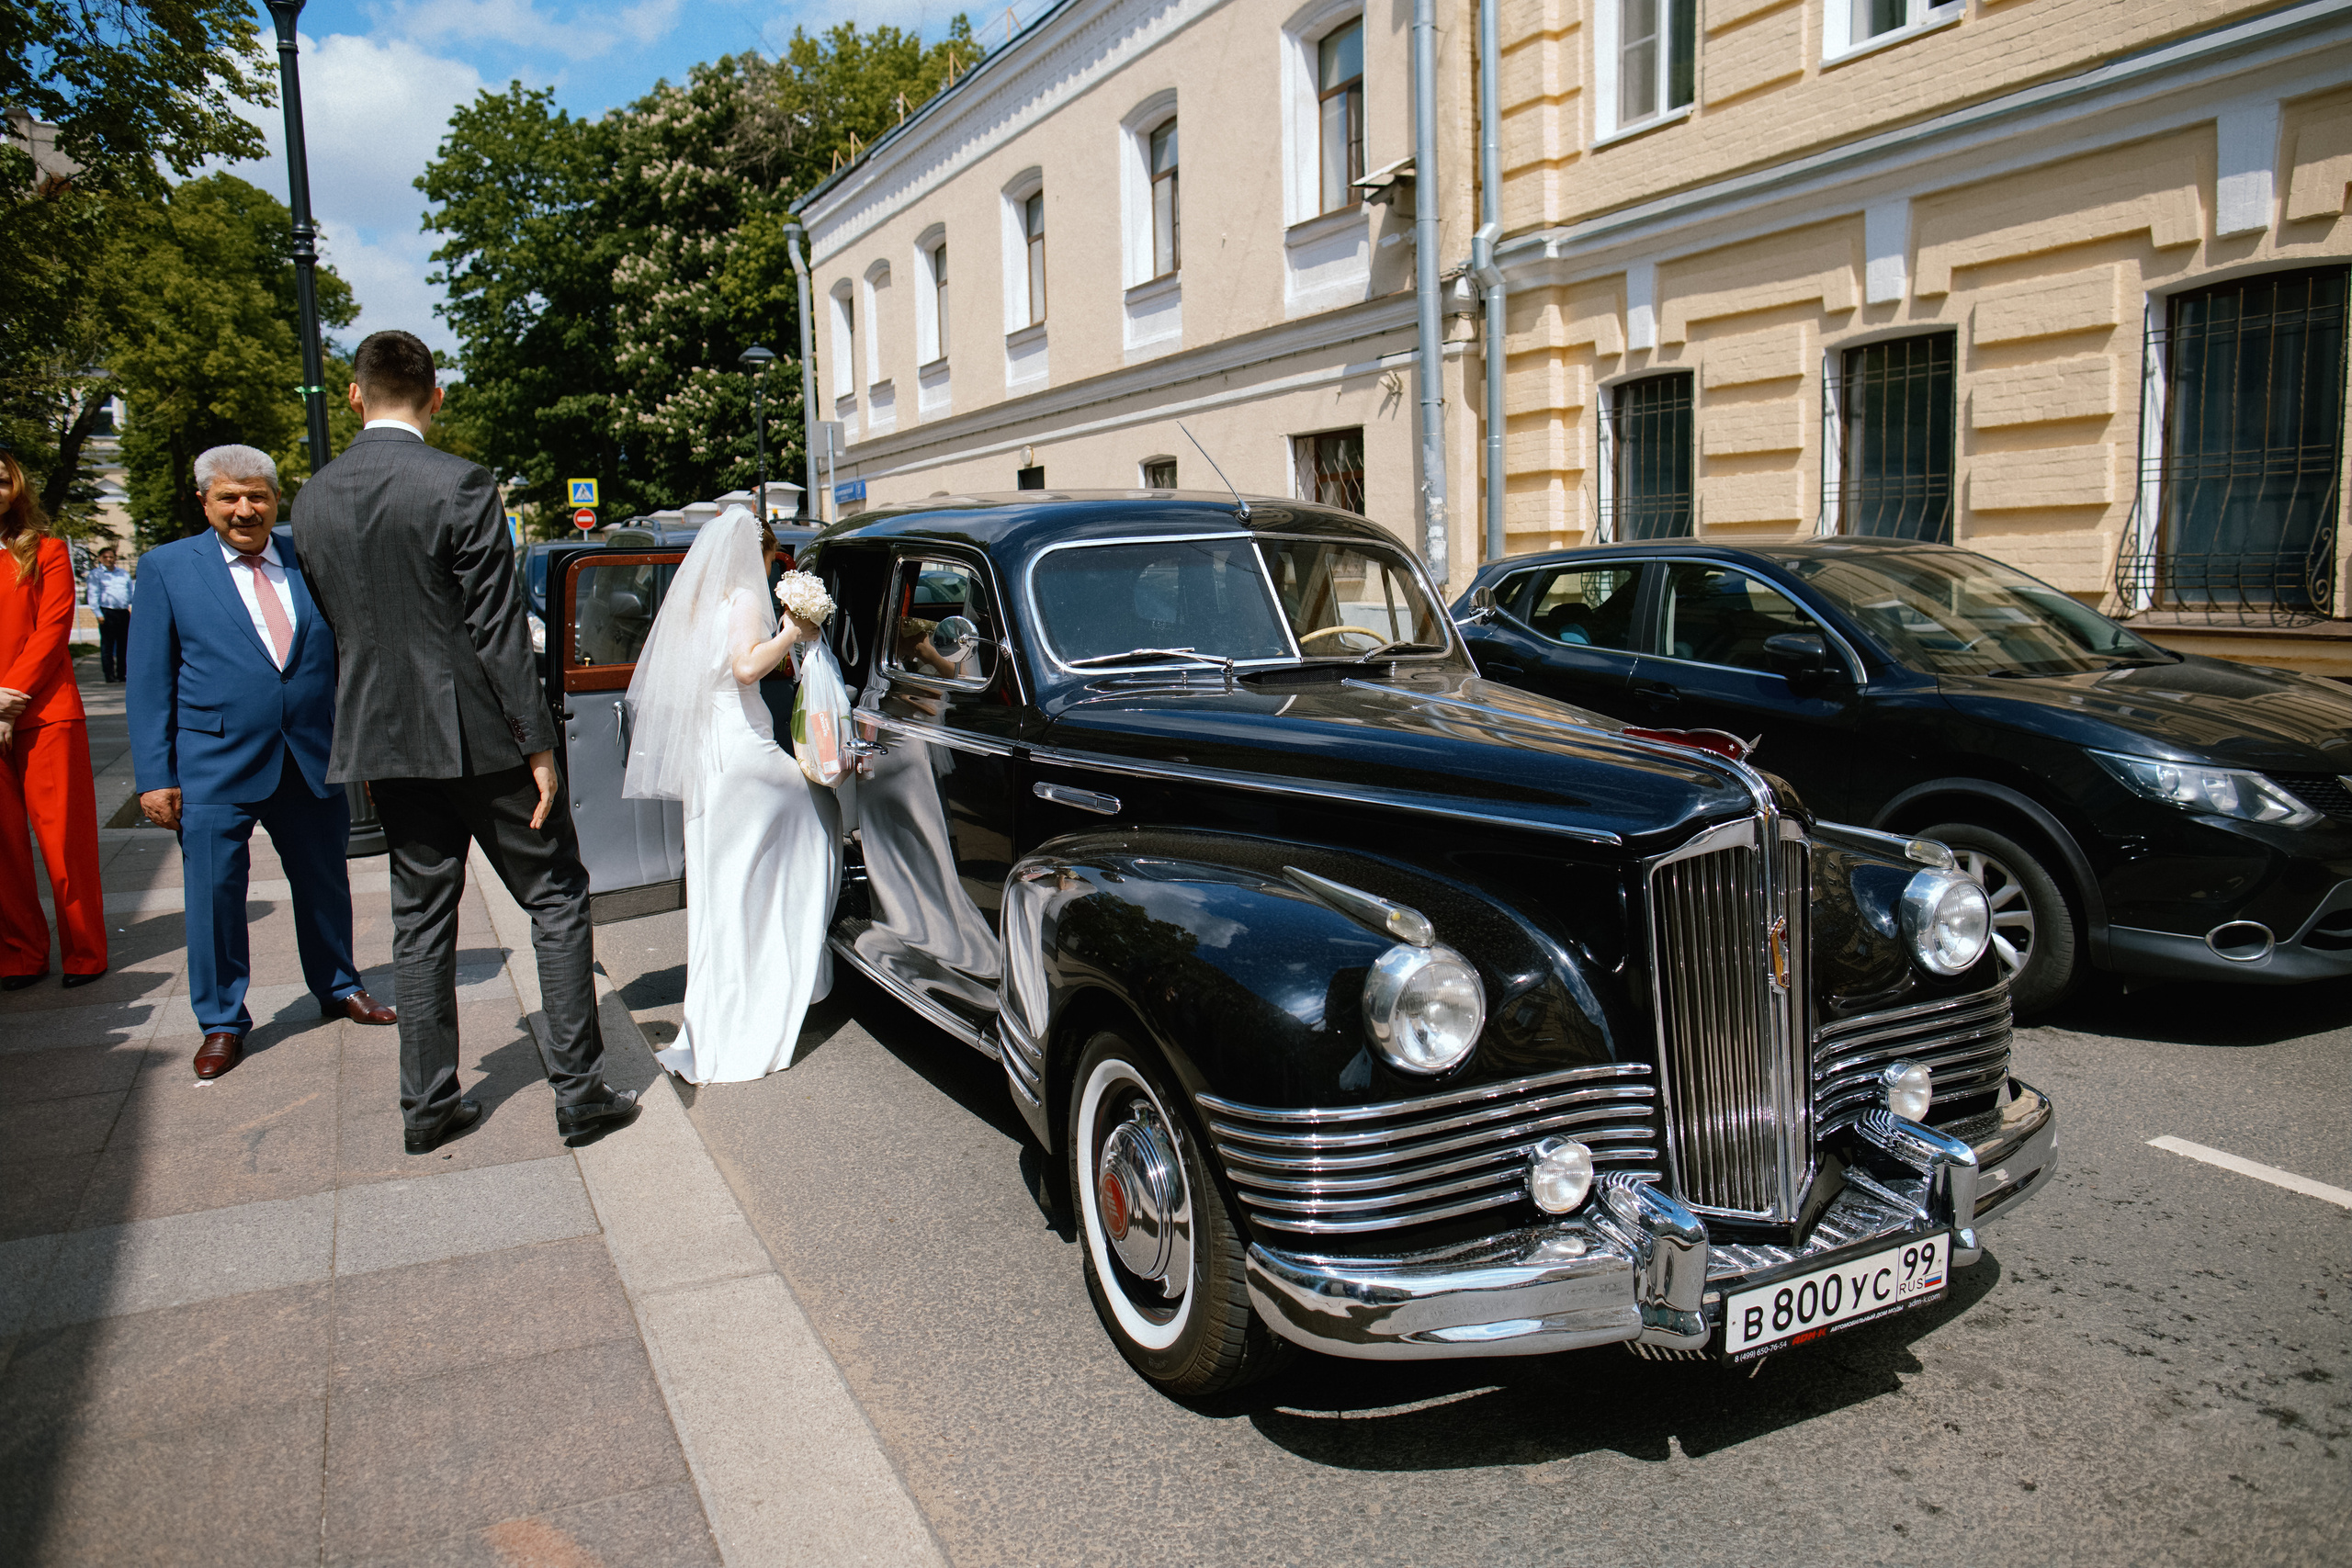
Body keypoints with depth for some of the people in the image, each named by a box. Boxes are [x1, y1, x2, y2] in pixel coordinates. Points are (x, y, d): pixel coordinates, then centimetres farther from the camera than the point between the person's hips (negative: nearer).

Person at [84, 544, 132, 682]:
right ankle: (109, 676, -2)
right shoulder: (95, 574, 5)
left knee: (124, 644, 6)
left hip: (123, 612, 4)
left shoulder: (124, 573, 18)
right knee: (107, 646, -3)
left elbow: (131, 592, 21)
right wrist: (98, 614, -10)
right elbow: (93, 595, -1)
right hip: (107, 612, -4)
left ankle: (122, 674, 14)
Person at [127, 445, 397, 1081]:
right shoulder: (167, 568, 0)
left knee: (324, 883, 15)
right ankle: (221, 1021, 21)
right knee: (215, 896, 3)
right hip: (215, 767, -2)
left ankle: (338, 987, 36)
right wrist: (155, 776, -5)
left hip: (313, 760, 2)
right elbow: (149, 682, 0)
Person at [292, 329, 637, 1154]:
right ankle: (579, 1091, 6)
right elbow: (499, 630, -15)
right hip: (477, 734, -6)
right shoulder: (460, 485, -13)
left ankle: (428, 1103, 20)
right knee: (557, 900, 5)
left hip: (383, 741, 6)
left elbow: (338, 626, 13)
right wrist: (537, 742, -11)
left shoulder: (312, 501, 6)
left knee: (420, 918, 14)